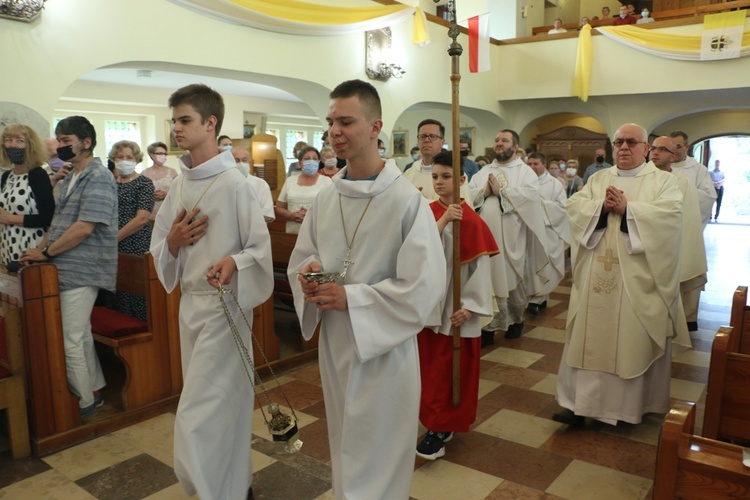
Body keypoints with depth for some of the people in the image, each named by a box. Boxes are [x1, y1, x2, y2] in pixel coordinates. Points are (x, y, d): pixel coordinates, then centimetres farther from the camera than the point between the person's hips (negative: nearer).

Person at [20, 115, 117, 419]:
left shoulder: (98, 178, -12)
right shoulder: (70, 178, 17)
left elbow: (84, 228, -20)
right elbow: (59, 222, 20)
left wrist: (47, 253, -12)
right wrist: (43, 249, 3)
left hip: (81, 271, -9)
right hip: (68, 269, 9)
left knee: (72, 342, -3)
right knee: (80, 336, 16)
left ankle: (85, 401, 11)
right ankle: (95, 389, 29)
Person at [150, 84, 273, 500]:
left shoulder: (233, 182, -13)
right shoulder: (179, 184, 9)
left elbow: (261, 248, -11)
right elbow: (159, 250, 15)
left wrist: (234, 262, -30)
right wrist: (173, 241, -6)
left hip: (224, 304, -7)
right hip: (190, 302, 7)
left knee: (197, 418, -5)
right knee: (216, 405, 18)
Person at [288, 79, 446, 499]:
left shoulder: (407, 200, -16)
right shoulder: (326, 200, 2)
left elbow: (425, 286, -20)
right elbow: (301, 257, 13)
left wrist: (350, 298, -20)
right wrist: (308, 272, -11)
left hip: (383, 348, -5)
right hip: (333, 343, 6)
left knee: (377, 459, 11)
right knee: (345, 449, 23)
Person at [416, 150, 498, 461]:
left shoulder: (471, 221, -10)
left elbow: (480, 265, -10)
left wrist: (469, 306, -14)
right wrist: (443, 221, -21)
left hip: (456, 306, -4)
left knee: (450, 368, 2)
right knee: (430, 365, 12)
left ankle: (440, 430, 10)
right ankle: (441, 422, 28)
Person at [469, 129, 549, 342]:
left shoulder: (525, 171, 4)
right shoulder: (484, 171, 16)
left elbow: (531, 195, -14)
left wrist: (501, 190, -12)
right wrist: (484, 191, -12)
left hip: (511, 239, -2)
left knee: (514, 280, 9)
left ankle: (516, 319, 29)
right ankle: (488, 324, 10)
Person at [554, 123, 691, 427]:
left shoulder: (663, 180, 3)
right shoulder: (598, 179, 15)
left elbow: (669, 214, -14)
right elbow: (574, 205, 2)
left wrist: (627, 207, -18)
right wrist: (601, 205, -15)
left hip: (638, 279, -3)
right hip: (598, 275, 3)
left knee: (633, 340, 4)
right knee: (591, 337, 5)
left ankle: (633, 403, 20)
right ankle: (580, 403, 10)